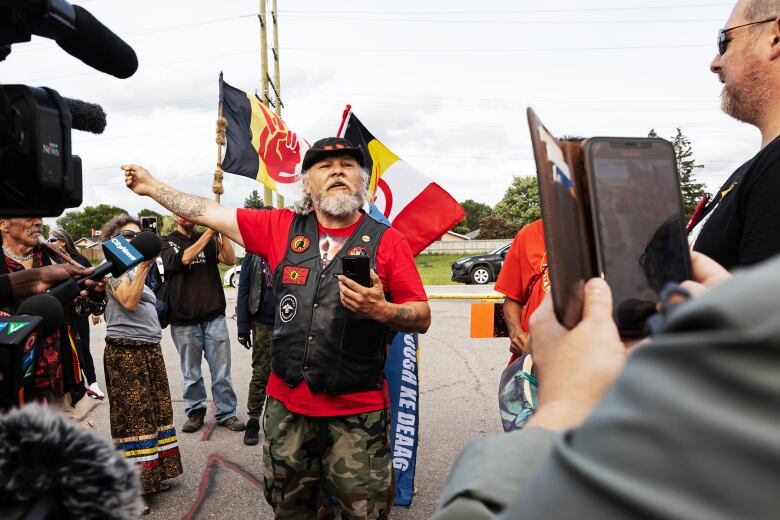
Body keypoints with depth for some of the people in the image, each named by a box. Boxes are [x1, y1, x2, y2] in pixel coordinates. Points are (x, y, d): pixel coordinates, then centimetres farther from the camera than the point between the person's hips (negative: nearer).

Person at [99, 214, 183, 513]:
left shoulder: (134, 266, 19)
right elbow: (129, 301, -19)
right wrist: (143, 266, -20)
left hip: (150, 349, 9)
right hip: (126, 352, -8)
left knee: (155, 412, 12)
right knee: (133, 417, -5)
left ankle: (151, 477, 23)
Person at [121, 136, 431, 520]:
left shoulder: (387, 241, -6)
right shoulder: (282, 228, 2)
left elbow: (422, 318, -6)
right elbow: (209, 213, 10)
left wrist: (380, 310, -25)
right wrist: (151, 186, 16)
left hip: (358, 411, -3)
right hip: (287, 403, 3)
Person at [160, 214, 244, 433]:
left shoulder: (209, 239, 10)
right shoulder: (167, 242, 4)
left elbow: (230, 260, -4)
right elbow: (184, 258, -16)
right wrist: (209, 230, -17)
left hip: (214, 316, 1)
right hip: (184, 320, -1)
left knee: (222, 371, 4)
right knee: (191, 373, 9)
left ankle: (226, 413, 14)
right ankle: (195, 411, 26)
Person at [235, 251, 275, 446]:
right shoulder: (254, 254, 0)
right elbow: (244, 291, 0)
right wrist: (243, 327, -4)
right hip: (263, 324, -1)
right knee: (261, 373, 7)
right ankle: (253, 420, 19)